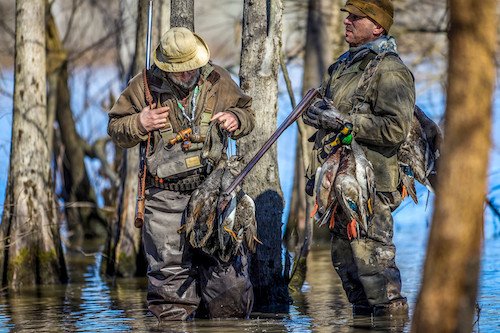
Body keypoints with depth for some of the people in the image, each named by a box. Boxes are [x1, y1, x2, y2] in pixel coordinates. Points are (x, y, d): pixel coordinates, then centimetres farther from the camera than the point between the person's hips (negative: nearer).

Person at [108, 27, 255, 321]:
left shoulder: (218, 80, 3)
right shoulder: (144, 87, -3)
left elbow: (247, 113, 18)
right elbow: (116, 129, 7)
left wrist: (236, 119, -5)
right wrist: (139, 124, -13)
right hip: (166, 196, -1)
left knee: (227, 269, 0)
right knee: (169, 274, 2)